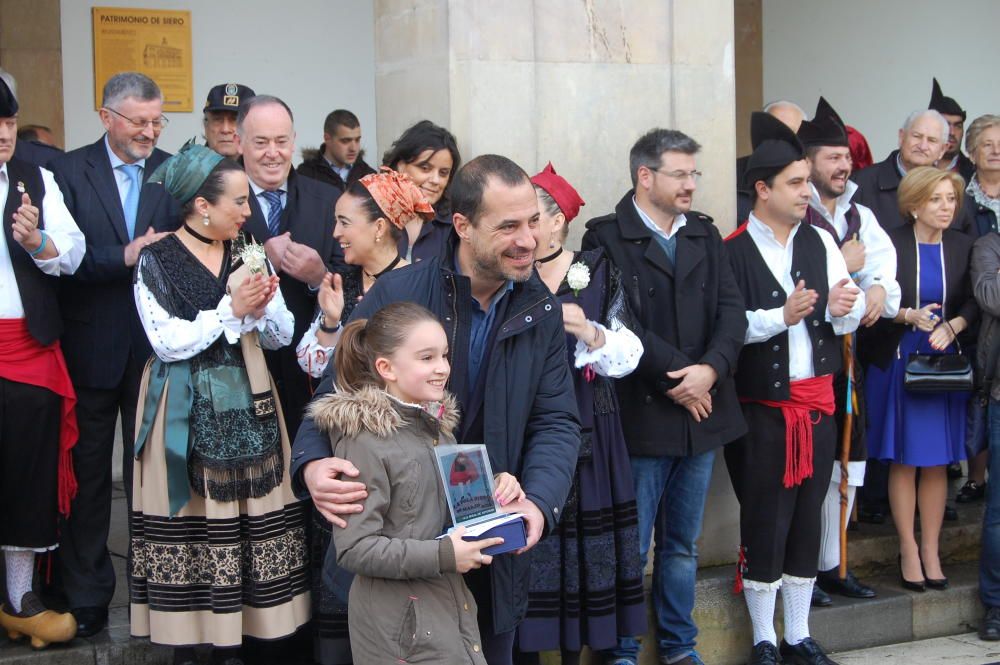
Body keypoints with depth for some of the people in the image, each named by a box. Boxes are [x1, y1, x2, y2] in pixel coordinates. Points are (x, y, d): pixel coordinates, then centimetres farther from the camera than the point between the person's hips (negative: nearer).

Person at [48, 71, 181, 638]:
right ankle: (86, 593, 21)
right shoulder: (69, 171, -2)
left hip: (155, 347, 1)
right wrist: (124, 257, -22)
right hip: (92, 349, -1)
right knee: (89, 472, 10)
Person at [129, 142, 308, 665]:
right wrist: (230, 311, -13)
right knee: (187, 524, -1)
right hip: (185, 415, -4)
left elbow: (281, 336, 8)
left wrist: (262, 304, -11)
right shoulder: (157, 260, -4)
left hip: (246, 409, 4)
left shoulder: (248, 255, 9)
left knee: (248, 519, 2)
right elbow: (167, 342, -12)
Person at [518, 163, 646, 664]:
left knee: (581, 544, 5)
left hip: (586, 434, 0)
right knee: (526, 544, 0)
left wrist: (589, 331, -16)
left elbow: (628, 356, 0)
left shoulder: (598, 272, 2)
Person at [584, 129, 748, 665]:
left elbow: (731, 309, 3)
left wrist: (711, 367, -13)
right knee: (631, 546, 2)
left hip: (703, 410, 6)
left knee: (683, 544, 17)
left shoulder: (704, 234, 12)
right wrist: (675, 376, -14)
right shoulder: (606, 238, -7)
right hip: (642, 415, -6)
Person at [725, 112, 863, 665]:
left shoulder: (820, 242, 5)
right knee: (764, 521, 3)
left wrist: (844, 306, -17)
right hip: (761, 406, -5)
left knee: (807, 518, 12)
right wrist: (781, 316, -26)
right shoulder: (733, 251, -9)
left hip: (817, 401, 5)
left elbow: (850, 318, 5)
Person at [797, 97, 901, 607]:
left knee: (846, 461, 12)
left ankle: (831, 564, 24)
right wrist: (844, 268, -13)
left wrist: (880, 288, -13)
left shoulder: (860, 217, 15)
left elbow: (883, 263, 9)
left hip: (845, 350, 8)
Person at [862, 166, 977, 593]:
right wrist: (909, 315, -21)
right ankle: (908, 552, 14)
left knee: (937, 462, 7)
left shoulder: (962, 247, 4)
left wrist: (952, 326, -15)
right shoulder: (890, 245, -7)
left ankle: (930, 550, 18)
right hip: (898, 362, -3)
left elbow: (973, 302, 3)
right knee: (904, 461, 3)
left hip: (944, 363, 3)